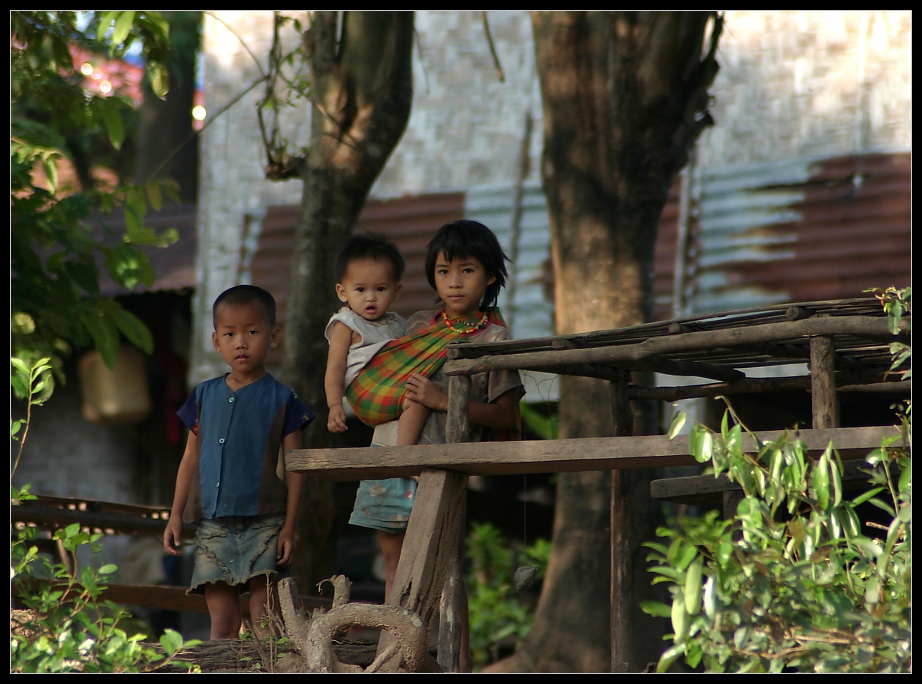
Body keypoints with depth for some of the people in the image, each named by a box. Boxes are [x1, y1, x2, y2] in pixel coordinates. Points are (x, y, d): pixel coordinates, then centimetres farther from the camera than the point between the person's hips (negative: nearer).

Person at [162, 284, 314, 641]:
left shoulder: (281, 398, 0)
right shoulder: (205, 396, 11)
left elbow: (294, 467, 0)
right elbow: (190, 459, 16)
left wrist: (289, 527, -6)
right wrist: (176, 515, 11)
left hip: (264, 524, -3)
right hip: (213, 524, 4)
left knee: (264, 618, -7)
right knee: (221, 620, 4)